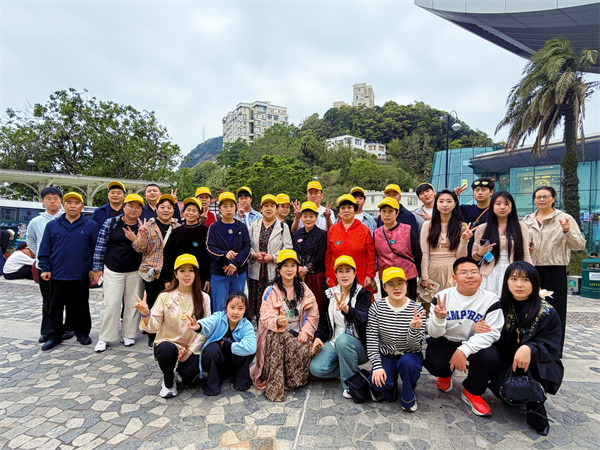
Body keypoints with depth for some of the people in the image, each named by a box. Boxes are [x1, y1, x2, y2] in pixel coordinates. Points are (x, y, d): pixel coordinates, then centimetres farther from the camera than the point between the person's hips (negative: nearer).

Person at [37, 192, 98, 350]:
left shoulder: (91, 225, 1)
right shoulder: (52, 225, 8)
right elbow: (45, 250, 9)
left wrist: (94, 269, -3)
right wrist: (45, 268, 2)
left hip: (81, 276, -2)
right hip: (57, 276, 2)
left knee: (81, 307, 9)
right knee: (55, 308, 11)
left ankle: (83, 333, 24)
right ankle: (54, 336, 25)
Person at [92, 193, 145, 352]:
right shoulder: (110, 223, -1)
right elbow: (100, 246, 2)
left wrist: (135, 240, -20)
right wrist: (97, 268, 0)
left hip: (135, 272, 1)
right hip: (112, 271, -1)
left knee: (132, 304, 7)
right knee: (111, 304, -1)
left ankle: (128, 335, 22)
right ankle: (105, 338, 13)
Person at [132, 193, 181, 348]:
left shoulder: (178, 227, 10)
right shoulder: (148, 226, 0)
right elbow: (140, 249, -4)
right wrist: (142, 236, -21)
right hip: (153, 272, -3)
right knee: (152, 305, 4)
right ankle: (152, 337, 20)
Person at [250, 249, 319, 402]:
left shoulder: (303, 289, 9)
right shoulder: (271, 291, 0)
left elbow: (313, 314, 7)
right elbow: (266, 318, -9)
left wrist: (305, 331, -9)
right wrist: (278, 322, -32)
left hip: (298, 334, 2)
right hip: (276, 336, -2)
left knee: (304, 347, -31)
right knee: (275, 335, -36)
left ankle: (291, 383, -5)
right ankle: (274, 388, -28)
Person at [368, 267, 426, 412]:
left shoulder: (417, 309, -11)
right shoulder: (376, 307, -9)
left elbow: (414, 346, -15)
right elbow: (371, 339, -8)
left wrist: (414, 328, -35)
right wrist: (377, 366, -16)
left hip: (410, 355, -1)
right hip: (386, 355, 1)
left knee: (407, 362, -35)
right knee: (378, 382, -25)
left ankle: (407, 398, -3)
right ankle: (390, 385, 15)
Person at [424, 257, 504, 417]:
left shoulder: (490, 299, -11)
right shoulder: (442, 297, -10)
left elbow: (490, 333, -18)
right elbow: (433, 333, -10)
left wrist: (463, 350, -32)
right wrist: (439, 318, -34)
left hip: (475, 344, 1)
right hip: (445, 342, 0)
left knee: (490, 357, -30)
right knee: (435, 364, -26)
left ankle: (472, 392, 3)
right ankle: (445, 374, 18)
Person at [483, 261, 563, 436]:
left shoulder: (547, 313, -8)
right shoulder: (501, 307, -3)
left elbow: (551, 348, -13)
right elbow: (498, 344, 1)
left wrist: (529, 349, -35)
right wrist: (481, 331, -23)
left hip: (540, 370, -2)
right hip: (507, 366, 2)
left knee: (527, 359, -34)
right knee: (498, 388, -26)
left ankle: (535, 406, -7)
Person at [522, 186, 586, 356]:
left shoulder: (565, 218, 1)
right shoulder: (527, 220, 12)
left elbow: (579, 246, -4)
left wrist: (568, 231, -20)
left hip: (555, 271, -3)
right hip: (531, 270, 4)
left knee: (555, 310, 1)